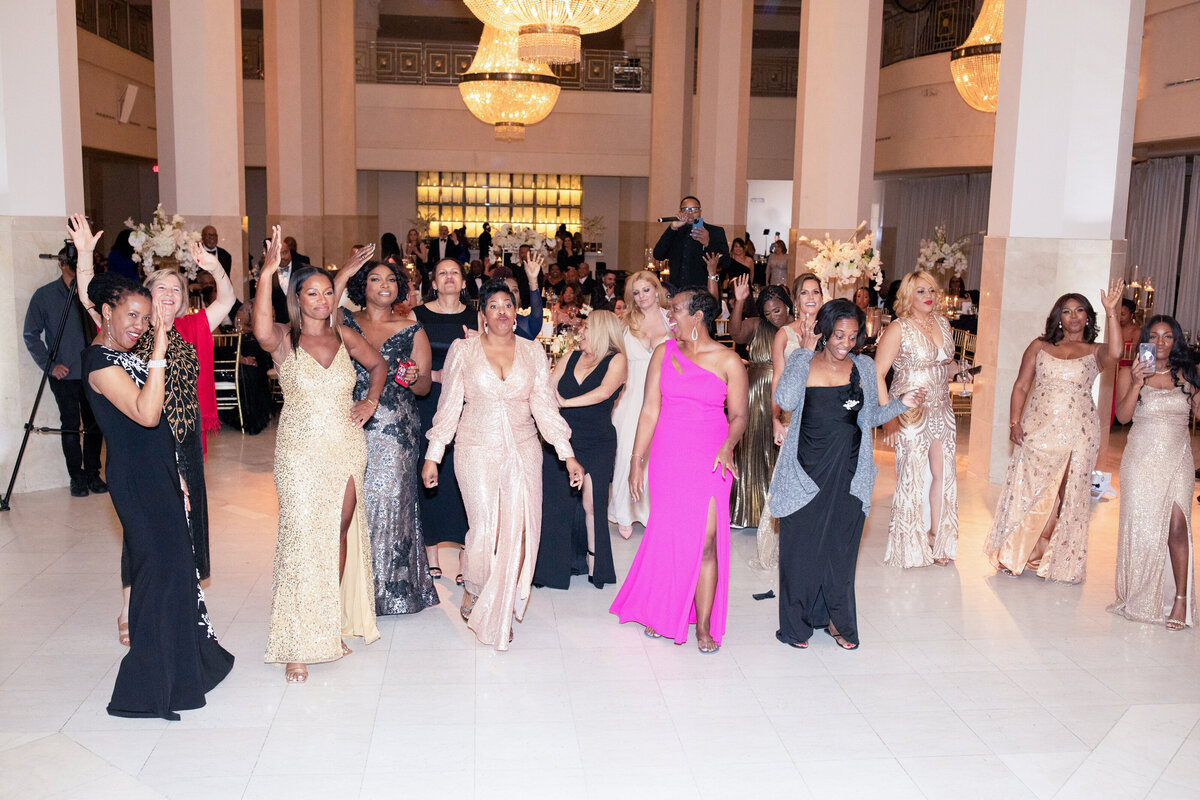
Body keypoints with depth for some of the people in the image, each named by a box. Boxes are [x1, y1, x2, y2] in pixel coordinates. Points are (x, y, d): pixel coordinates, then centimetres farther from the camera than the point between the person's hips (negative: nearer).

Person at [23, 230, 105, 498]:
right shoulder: (44, 295, 0)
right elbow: (31, 335, 3)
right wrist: (49, 364, -5)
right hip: (65, 376, -2)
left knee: (94, 425, 6)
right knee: (70, 426, 4)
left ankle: (93, 474, 19)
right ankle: (77, 478, 15)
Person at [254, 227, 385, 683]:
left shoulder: (344, 336, 6)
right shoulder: (284, 339, -6)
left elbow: (378, 364, 24)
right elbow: (261, 331, -31)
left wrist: (372, 399, 8)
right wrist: (267, 275, -39)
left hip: (347, 448, 4)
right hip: (302, 452, -4)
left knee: (340, 532, 12)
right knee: (302, 539, -6)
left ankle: (333, 623, 30)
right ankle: (297, 645, 2)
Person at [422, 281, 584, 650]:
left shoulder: (532, 351, 6)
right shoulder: (463, 350, 1)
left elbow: (545, 406, 6)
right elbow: (449, 406, 3)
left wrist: (568, 454, 1)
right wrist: (432, 456, 1)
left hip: (523, 452, 2)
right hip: (477, 452, -2)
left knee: (518, 531, 0)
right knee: (485, 532, -6)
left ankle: (499, 611, 21)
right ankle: (472, 591, 26)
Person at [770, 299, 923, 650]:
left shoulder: (864, 367, 6)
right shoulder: (803, 362, -2)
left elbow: (870, 417, 14)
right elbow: (785, 401, -19)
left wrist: (901, 404, -3)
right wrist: (805, 355, -16)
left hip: (848, 473, 3)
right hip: (807, 471, -2)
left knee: (840, 548, 10)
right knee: (801, 545, 3)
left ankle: (835, 620, 27)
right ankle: (796, 623, 18)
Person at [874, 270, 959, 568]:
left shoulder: (942, 324, 10)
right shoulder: (898, 329, -9)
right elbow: (876, 375, -14)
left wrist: (957, 368, 1)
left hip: (941, 410, 6)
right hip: (910, 412, -6)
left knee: (944, 473, 8)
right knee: (911, 476, 0)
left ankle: (940, 540, 23)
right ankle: (910, 547, 13)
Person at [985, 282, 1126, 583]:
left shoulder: (1094, 353, 6)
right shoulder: (1040, 347, 9)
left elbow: (1115, 353, -19)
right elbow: (1021, 386, 7)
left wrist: (1111, 312, -20)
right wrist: (1014, 422, -4)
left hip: (1077, 434, -1)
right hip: (1037, 431, 1)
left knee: (1067, 496, 2)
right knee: (1027, 490, 1)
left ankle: (1055, 561, 15)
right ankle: (1014, 556, 14)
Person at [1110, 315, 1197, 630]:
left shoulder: (1186, 375, 9)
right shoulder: (1130, 374, 3)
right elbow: (1123, 416, -7)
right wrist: (1137, 384, -20)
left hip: (1178, 459, 1)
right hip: (1142, 459, -1)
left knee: (1177, 524, -13)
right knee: (1142, 526, 2)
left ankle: (1180, 599, -10)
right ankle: (1139, 598, 17)